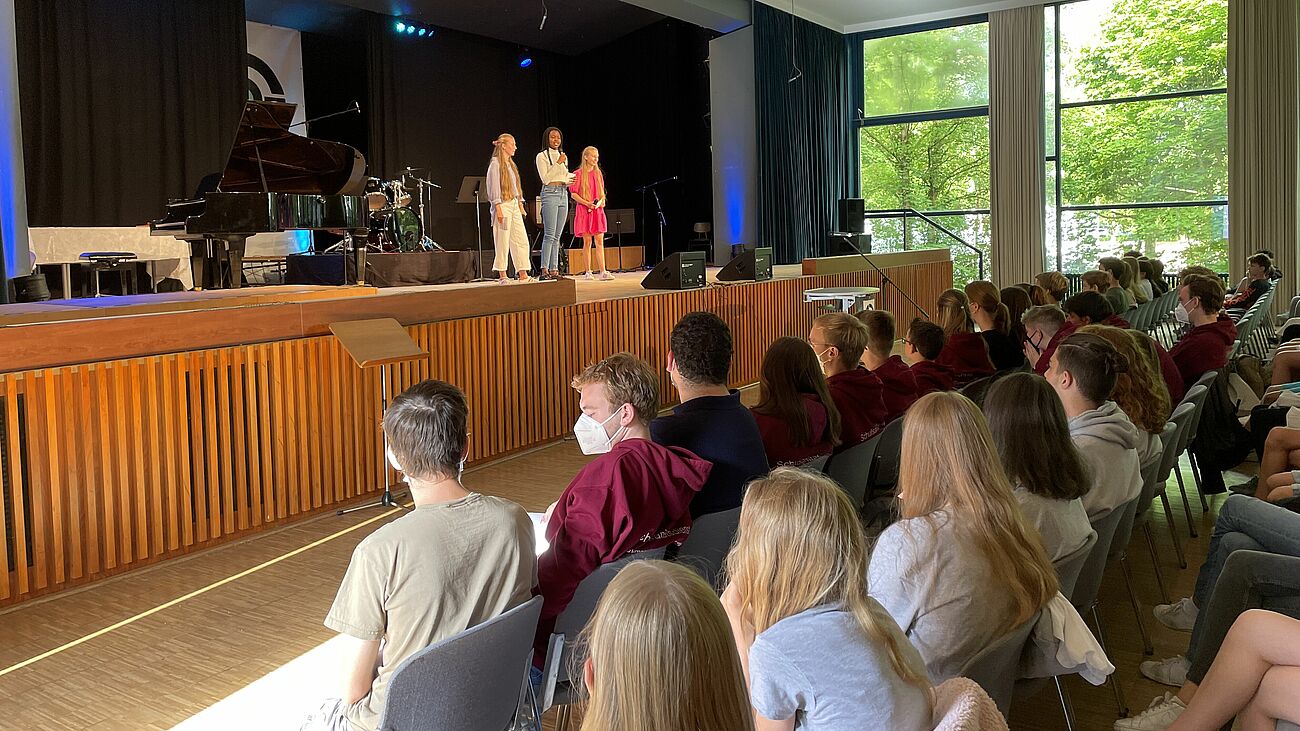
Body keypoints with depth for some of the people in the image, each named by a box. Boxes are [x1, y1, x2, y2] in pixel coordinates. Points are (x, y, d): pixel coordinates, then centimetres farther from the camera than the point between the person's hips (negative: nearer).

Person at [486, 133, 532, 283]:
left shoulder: (510, 163, 18)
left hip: (514, 204, 8)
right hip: (503, 204, -8)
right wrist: (498, 208, -18)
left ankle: (523, 275, 6)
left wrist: (520, 204, 16)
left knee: (522, 240, 4)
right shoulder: (496, 163, -6)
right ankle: (502, 276, 0)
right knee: (503, 242, -5)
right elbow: (494, 186, -12)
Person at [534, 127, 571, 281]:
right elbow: (545, 178, -10)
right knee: (549, 234, -14)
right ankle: (544, 270, -15)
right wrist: (558, 163, -11)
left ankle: (554, 270, 5)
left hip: (563, 194, 7)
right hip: (550, 193, -7)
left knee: (557, 235, 4)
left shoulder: (563, 156, 19)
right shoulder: (542, 156, 0)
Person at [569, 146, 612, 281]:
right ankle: (588, 272, 6)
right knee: (587, 241, -1)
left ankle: (603, 272, -6)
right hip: (584, 210, -4)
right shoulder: (579, 174, -3)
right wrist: (587, 203, -17)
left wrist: (602, 200, -2)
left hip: (598, 210, 4)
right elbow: (574, 194, -6)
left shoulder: (599, 173, 12)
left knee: (599, 241, -2)